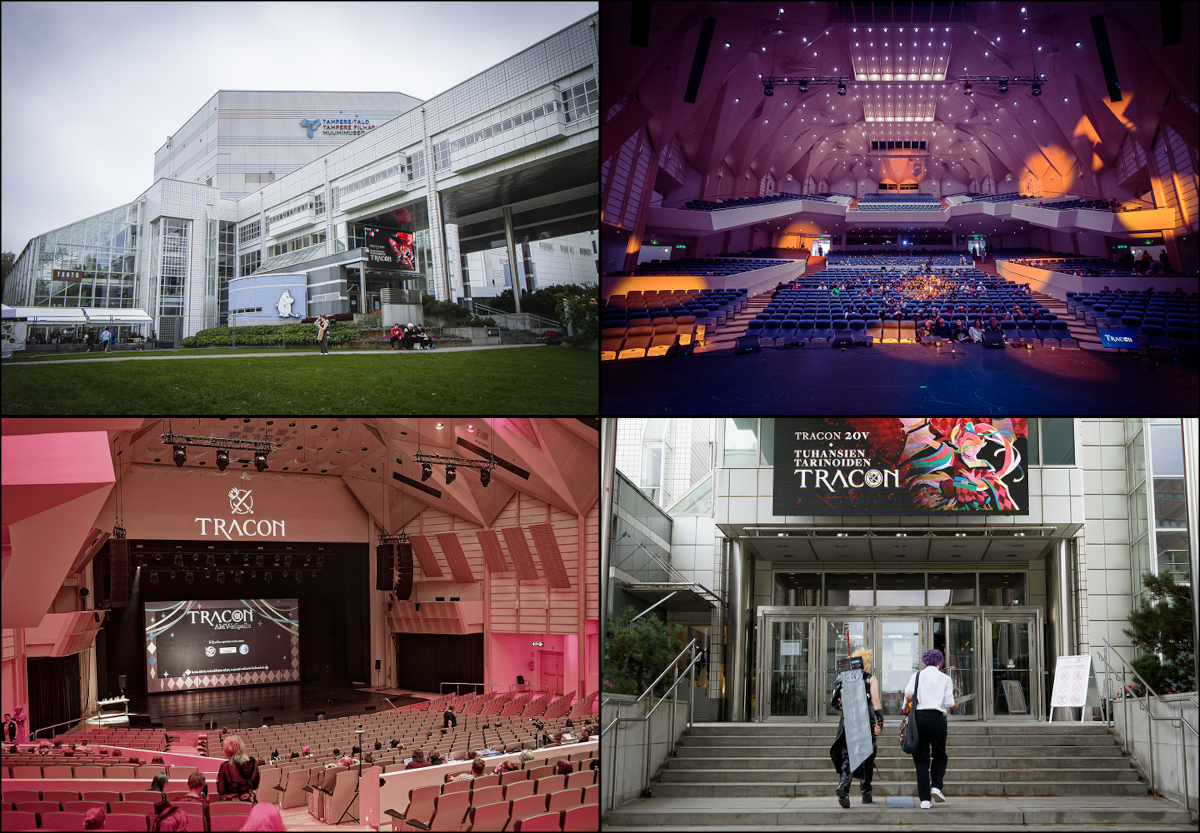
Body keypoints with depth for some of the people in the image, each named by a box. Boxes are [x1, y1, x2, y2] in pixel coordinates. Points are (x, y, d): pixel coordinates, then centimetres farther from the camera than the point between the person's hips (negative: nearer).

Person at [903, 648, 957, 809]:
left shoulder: (918, 675, 8)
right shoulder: (945, 679, 6)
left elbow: (908, 694, -6)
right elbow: (949, 702, -1)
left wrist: (906, 708, 12)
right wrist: (953, 705, 21)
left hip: (919, 717, 1)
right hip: (937, 717, -1)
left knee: (921, 758, 3)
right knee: (940, 755, 18)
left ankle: (924, 798, -2)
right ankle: (936, 786, -4)